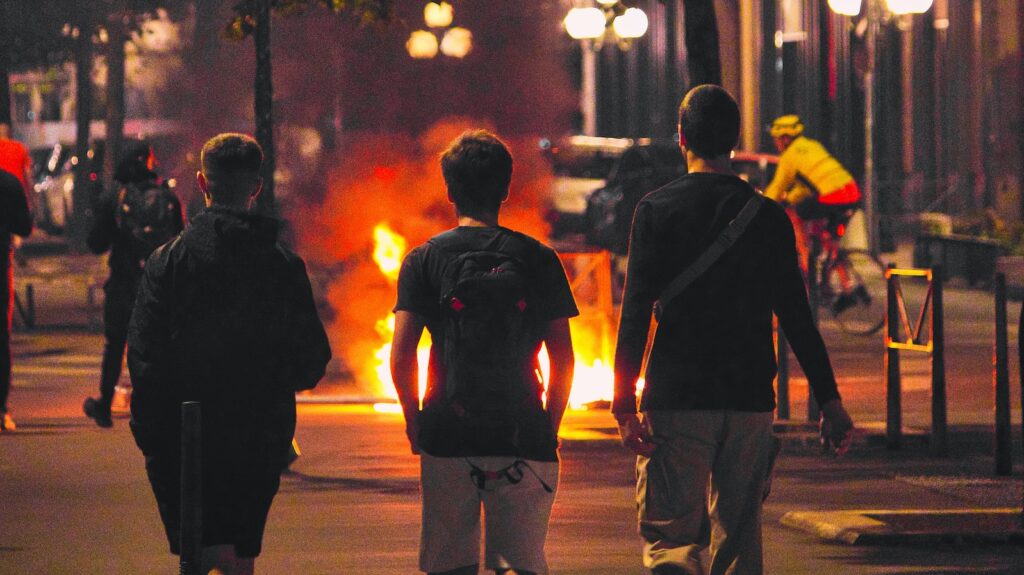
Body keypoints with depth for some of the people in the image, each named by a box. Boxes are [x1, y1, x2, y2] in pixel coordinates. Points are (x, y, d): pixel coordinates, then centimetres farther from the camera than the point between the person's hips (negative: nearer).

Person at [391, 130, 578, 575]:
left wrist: (414, 422, 10)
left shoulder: (425, 260, 2)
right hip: (523, 437, 0)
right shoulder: (537, 258, 5)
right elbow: (563, 358, 4)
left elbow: (401, 355, -4)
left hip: (448, 437, 0)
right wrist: (550, 427, 14)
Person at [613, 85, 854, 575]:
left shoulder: (657, 209, -3)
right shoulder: (767, 217, 5)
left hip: (675, 401, -3)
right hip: (750, 402, 3)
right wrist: (829, 401, 10)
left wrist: (623, 403, -9)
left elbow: (636, 314, -8)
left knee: (669, 534, -1)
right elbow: (797, 319, 5)